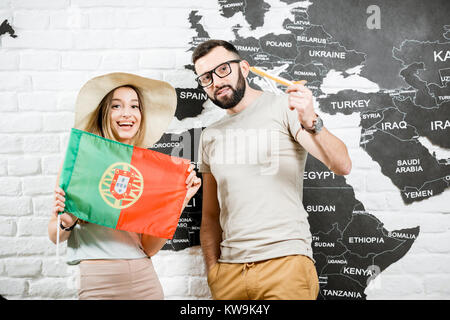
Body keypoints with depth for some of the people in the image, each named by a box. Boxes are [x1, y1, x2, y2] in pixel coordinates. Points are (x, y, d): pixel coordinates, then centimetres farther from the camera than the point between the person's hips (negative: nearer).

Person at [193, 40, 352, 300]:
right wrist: (212, 268, 5)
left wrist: (311, 123, -28)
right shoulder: (210, 136, 14)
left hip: (285, 261, -4)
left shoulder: (284, 108, -2)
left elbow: (342, 166, -12)